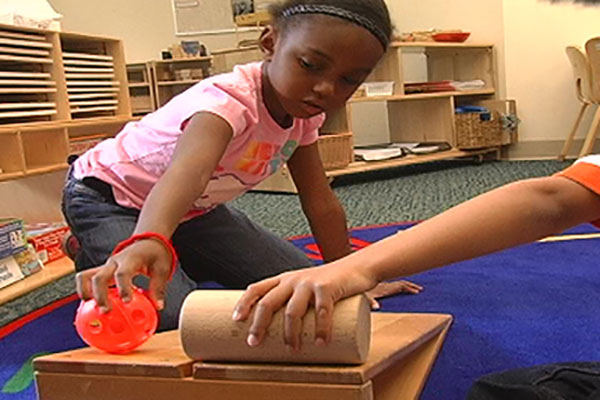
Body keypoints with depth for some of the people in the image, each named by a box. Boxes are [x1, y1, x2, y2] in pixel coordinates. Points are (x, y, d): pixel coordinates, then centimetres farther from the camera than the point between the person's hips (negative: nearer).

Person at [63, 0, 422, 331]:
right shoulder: (228, 100, -37)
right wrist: (149, 241, -77)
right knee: (171, 313, -28)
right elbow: (189, 171, -58)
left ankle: (184, 264, 21)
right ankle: (102, 267, 4)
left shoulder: (302, 112, -13)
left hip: (194, 208, 7)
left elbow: (321, 203, -5)